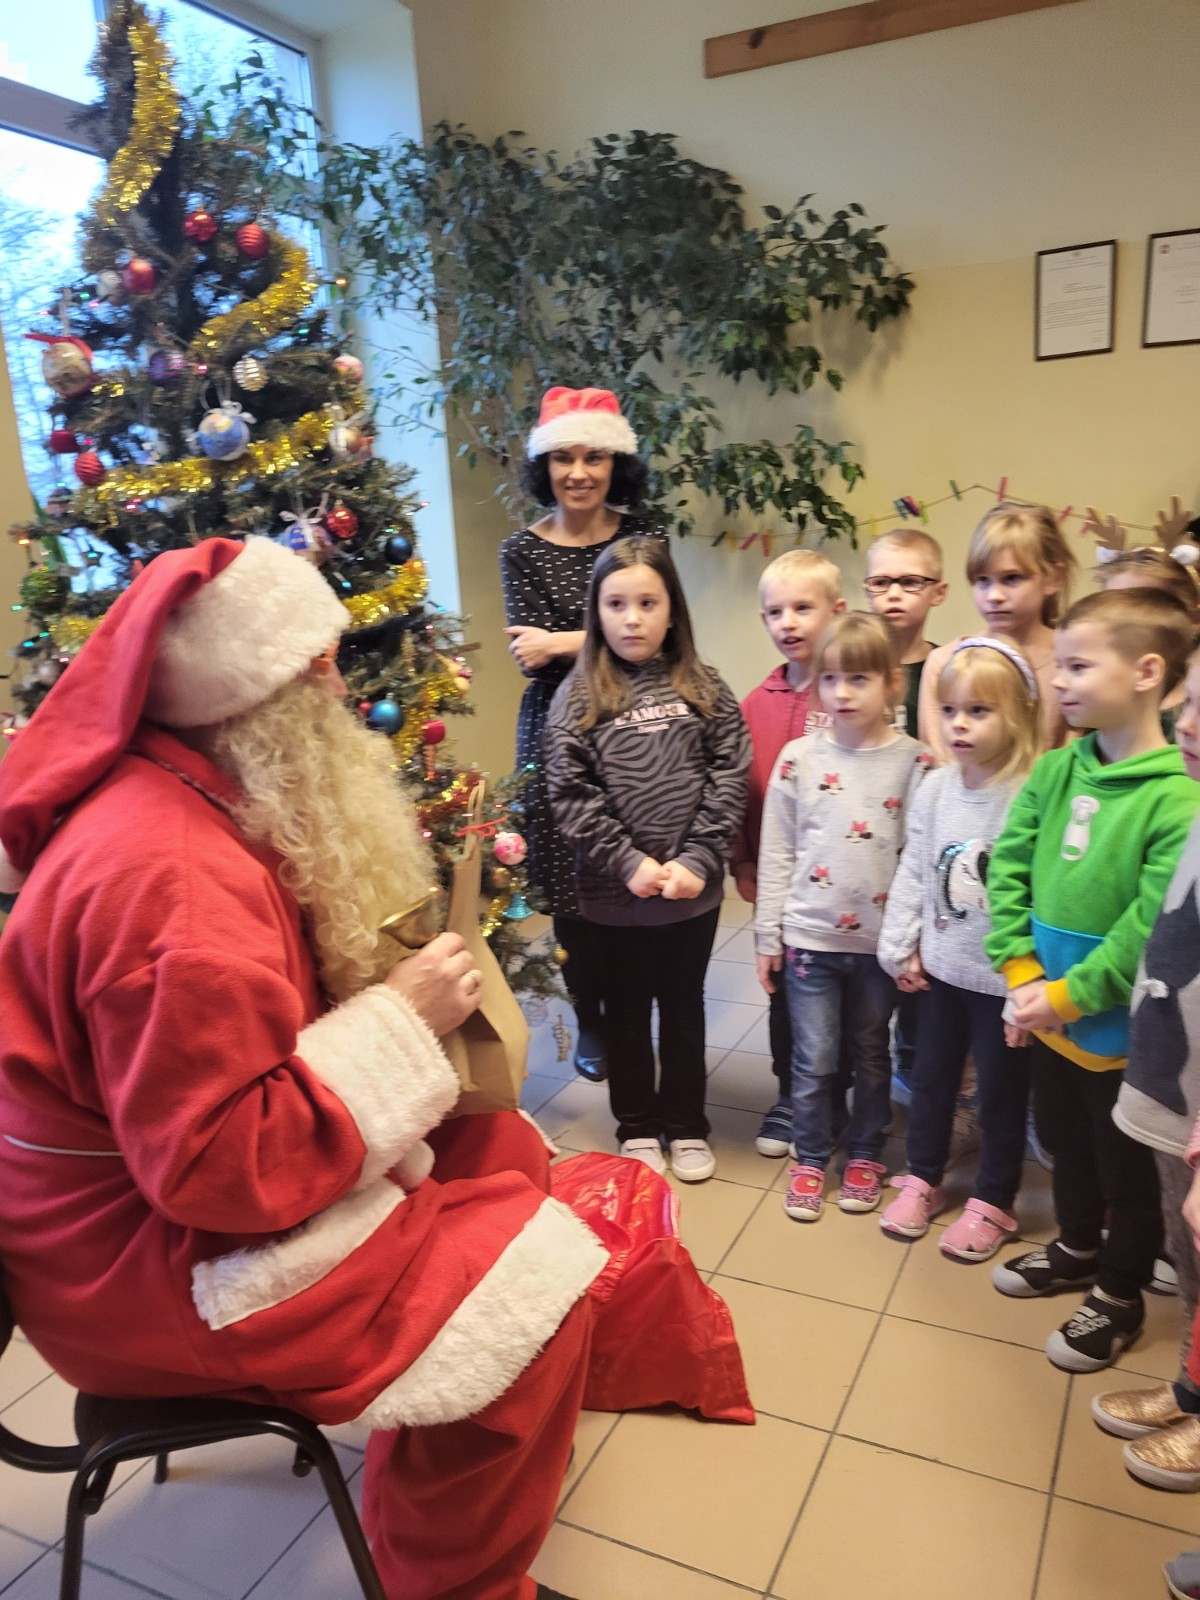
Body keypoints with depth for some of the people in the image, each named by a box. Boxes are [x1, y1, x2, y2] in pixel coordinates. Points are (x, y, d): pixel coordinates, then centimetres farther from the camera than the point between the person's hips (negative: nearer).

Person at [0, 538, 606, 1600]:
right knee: (533, 1285, -17)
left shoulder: (177, 796, 3)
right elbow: (221, 1164, -31)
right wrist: (403, 1020, -24)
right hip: (154, 1261, -10)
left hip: (187, 1182, 10)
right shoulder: (174, 878, -32)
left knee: (504, 1151, 10)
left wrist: (391, 979, 1)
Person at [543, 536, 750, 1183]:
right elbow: (570, 794, -10)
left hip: (694, 887, 1)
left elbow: (729, 778, -5)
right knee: (627, 1008, 16)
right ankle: (636, 1126, 34)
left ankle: (686, 1124, 34)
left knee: (684, 1005, 16)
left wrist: (697, 860, -14)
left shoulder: (703, 688, 0)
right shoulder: (577, 697, -4)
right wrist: (629, 863, -16)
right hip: (614, 890, -1)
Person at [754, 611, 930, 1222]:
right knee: (813, 1061, 8)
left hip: (880, 939, 0)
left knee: (871, 1056, 16)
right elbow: (776, 854, 1)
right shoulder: (798, 758, -3)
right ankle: (809, 1159, 28)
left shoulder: (915, 762, -5)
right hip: (809, 936, 0)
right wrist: (767, 936, 1)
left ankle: (865, 1154, 35)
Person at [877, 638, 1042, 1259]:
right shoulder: (934, 789, -2)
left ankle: (992, 1202, 33)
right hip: (940, 969, 5)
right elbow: (912, 874, 6)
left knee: (1001, 1094, 13)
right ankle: (922, 1180, 40)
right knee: (930, 1077, 20)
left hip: (1002, 978, -5)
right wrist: (901, 948, 5)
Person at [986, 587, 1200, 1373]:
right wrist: (1020, 969, -10)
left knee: (1126, 1164, 15)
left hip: (1119, 1024, -6)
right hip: (1047, 1011, 6)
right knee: (1065, 1140, 26)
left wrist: (1067, 996, -20)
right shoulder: (1056, 770, -3)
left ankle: (1120, 1295, 37)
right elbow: (1008, 867, -1)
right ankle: (1078, 1249, 49)